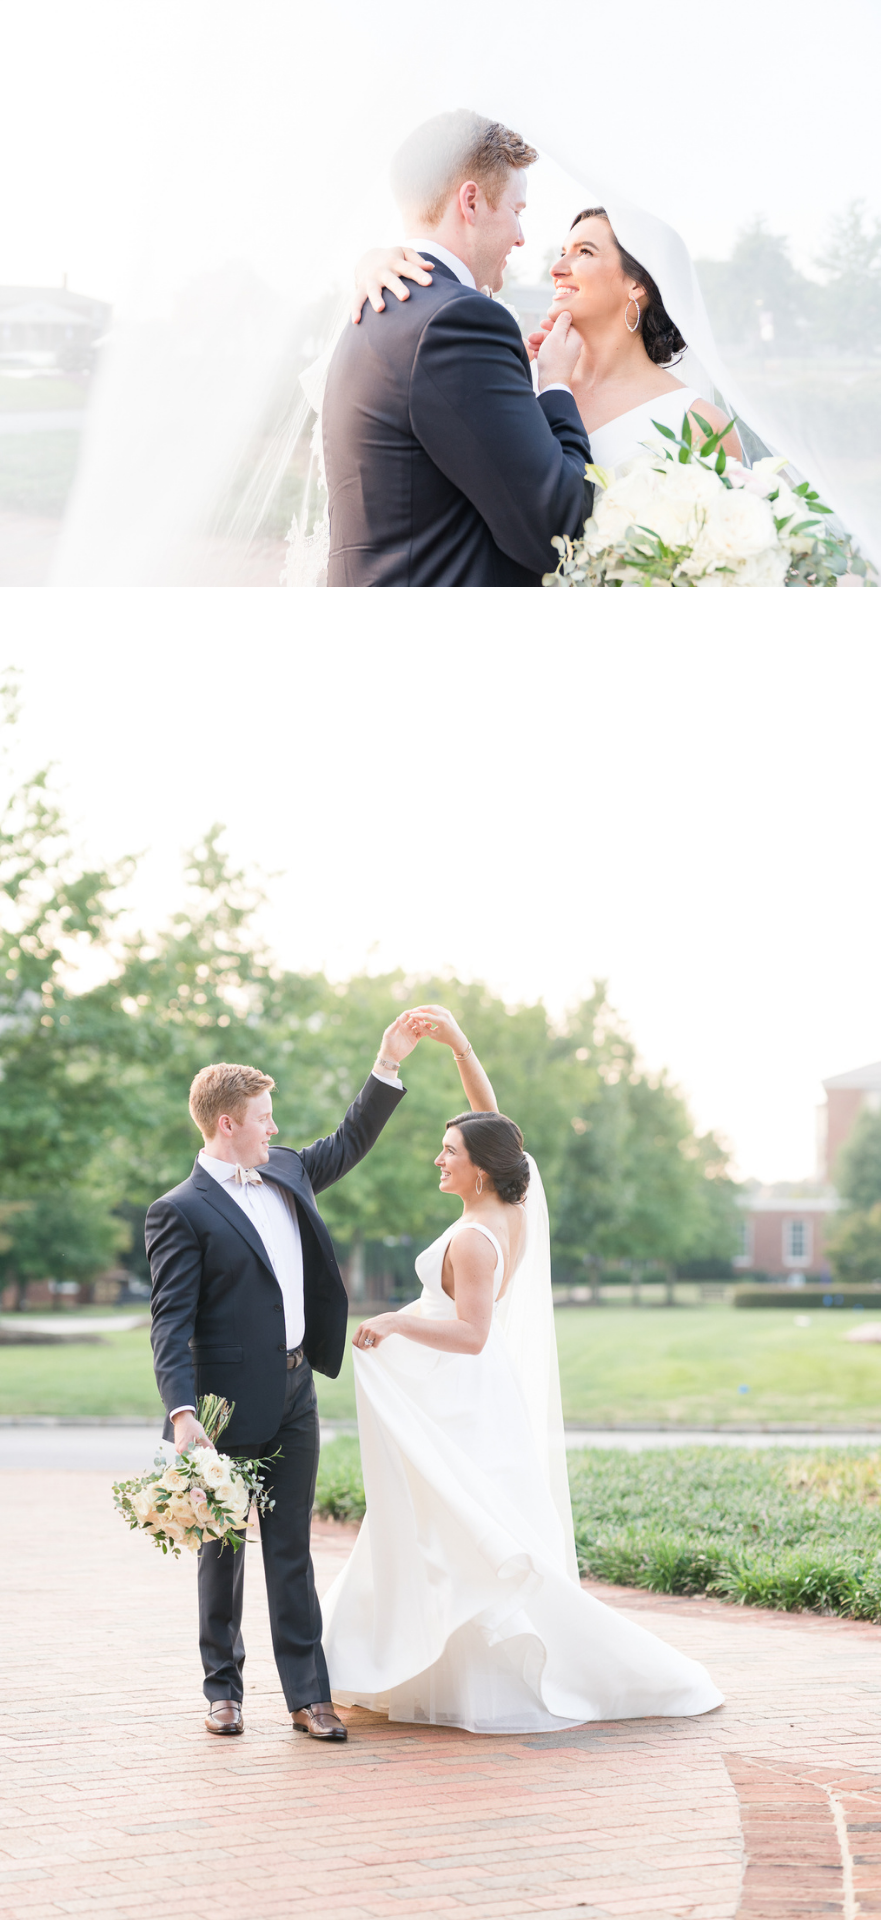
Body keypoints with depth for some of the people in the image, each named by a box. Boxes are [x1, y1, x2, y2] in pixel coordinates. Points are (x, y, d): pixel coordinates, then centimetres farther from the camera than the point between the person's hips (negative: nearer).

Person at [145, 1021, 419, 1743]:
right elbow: (171, 1324, -16)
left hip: (294, 1395, 6)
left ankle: (308, 1692, 7)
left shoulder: (285, 1172, 10)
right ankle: (224, 1687, 20)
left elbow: (350, 1142, 26)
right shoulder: (180, 1212, -12)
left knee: (291, 1548, 7)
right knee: (225, 1546, 7)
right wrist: (183, 1413, -26)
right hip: (229, 1405, -6)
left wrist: (389, 1064, 18)